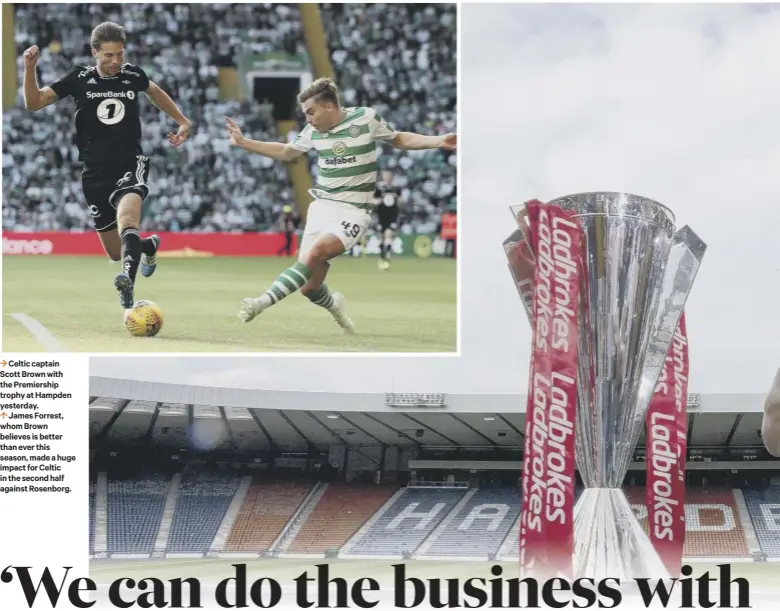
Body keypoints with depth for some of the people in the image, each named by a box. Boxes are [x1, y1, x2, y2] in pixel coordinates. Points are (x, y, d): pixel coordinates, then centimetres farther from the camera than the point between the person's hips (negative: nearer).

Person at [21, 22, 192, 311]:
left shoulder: (133, 75, 1)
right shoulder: (79, 78, -3)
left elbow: (154, 91, 25)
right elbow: (34, 103, -2)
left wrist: (182, 121, 24)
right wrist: (30, 69, -17)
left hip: (130, 164, -2)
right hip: (96, 171, 2)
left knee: (127, 215, -35)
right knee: (116, 252, 9)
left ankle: (128, 280, -53)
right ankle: (149, 246, 43)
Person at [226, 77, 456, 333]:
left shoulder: (366, 119, -7)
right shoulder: (313, 130, 5)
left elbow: (400, 139, 8)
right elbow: (286, 152, 22)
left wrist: (439, 141, -4)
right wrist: (243, 142, 17)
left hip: (352, 212, -5)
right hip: (321, 207, 5)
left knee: (314, 254, -31)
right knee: (309, 286, -2)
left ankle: (263, 302, -38)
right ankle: (333, 304, 33)